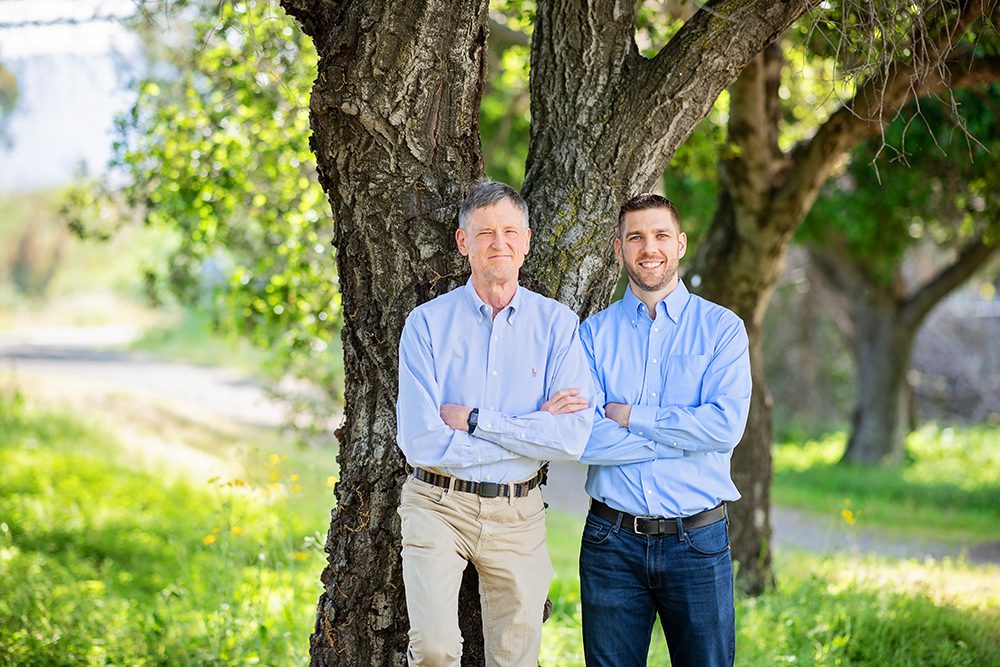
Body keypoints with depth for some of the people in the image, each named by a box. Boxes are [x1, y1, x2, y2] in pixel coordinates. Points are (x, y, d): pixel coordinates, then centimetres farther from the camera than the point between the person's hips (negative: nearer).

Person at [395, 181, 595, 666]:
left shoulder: (557, 324, 1)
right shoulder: (427, 324, -3)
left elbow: (574, 437, -11)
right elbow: (420, 440, -13)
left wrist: (474, 420, -13)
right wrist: (533, 426, -11)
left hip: (517, 515, 2)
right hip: (438, 505, -2)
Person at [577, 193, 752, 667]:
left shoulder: (722, 329, 3)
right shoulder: (594, 333, 5)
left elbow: (725, 426, -12)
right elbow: (582, 438, -9)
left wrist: (630, 417, -9)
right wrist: (685, 435, -11)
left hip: (697, 539, -1)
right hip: (612, 540, 1)